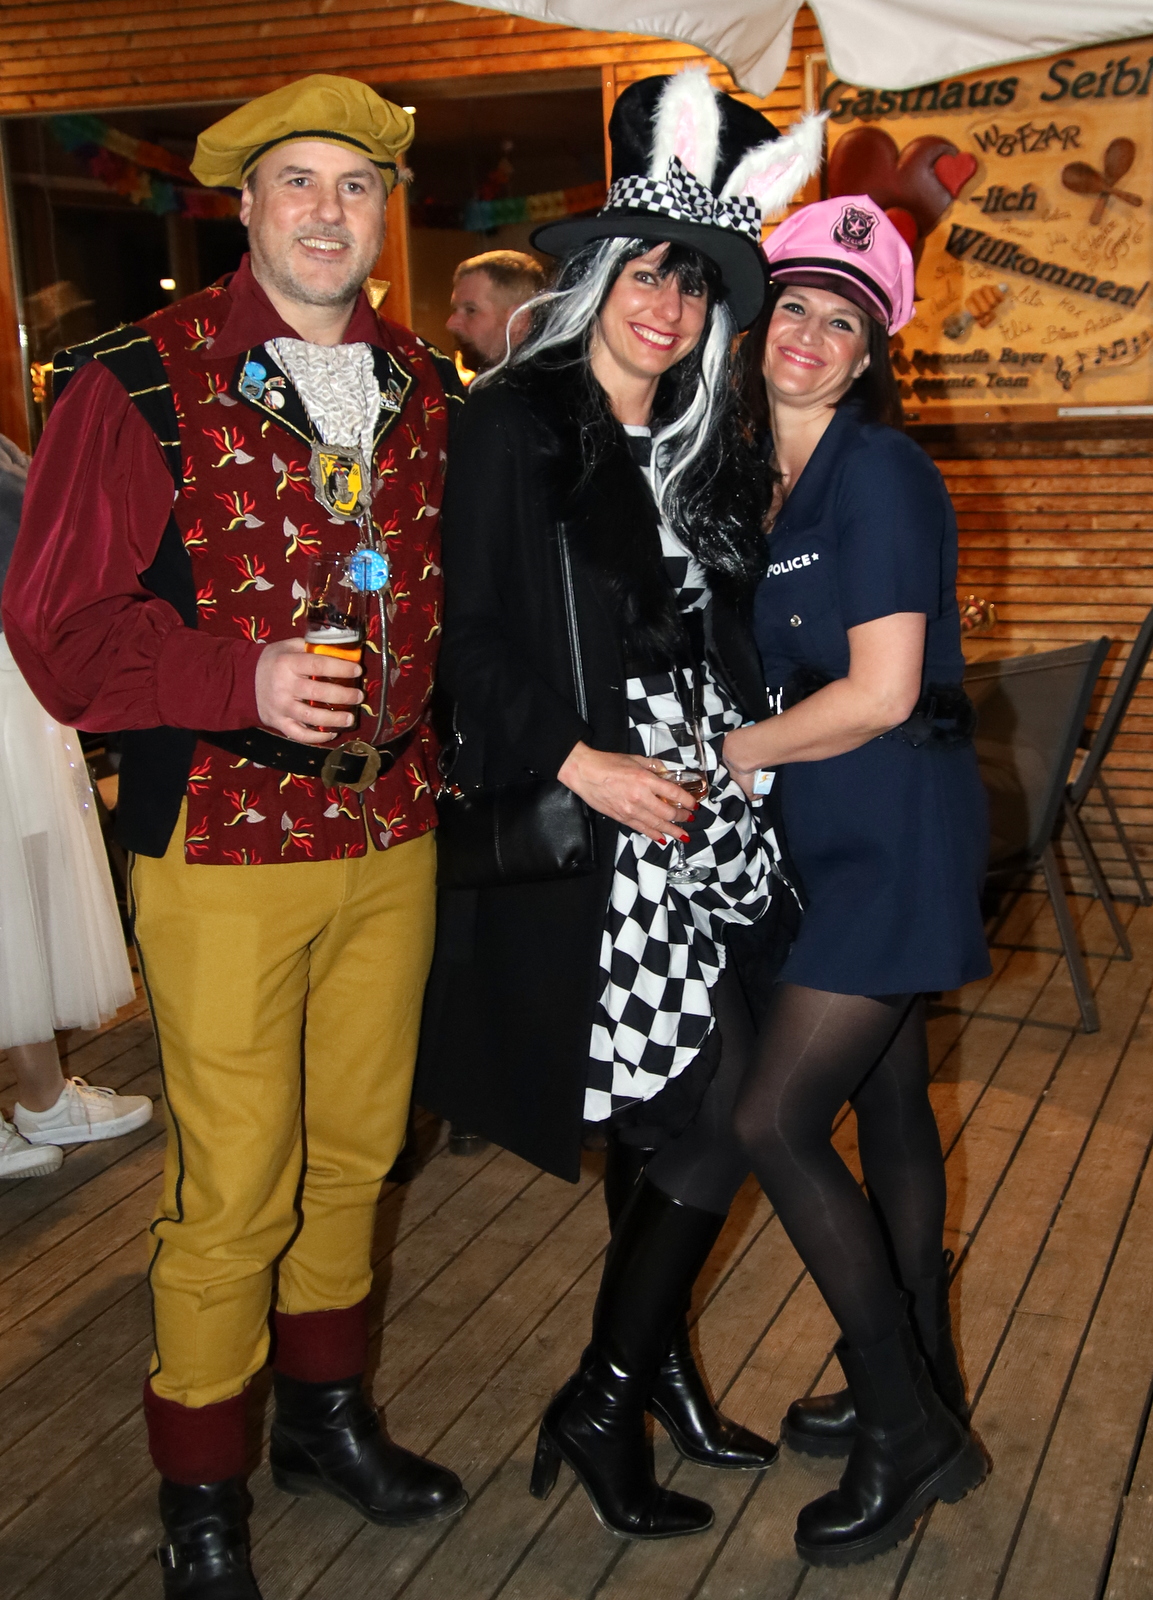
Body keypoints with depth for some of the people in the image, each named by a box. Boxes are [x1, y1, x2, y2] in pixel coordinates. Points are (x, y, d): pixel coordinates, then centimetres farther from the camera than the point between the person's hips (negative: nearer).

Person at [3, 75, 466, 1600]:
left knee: (357, 1154, 17)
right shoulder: (142, 381, -7)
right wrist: (242, 680, -23)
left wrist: (432, 737, 6)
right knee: (233, 1190, 4)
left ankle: (328, 1413, 40)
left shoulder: (427, 389, 9)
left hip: (395, 842, 5)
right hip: (224, 852, -5)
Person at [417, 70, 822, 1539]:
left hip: (700, 812, 6)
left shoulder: (708, 444, 13)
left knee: (668, 1116, 13)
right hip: (586, 822, -6)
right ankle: (600, 1405, 14)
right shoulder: (516, 422, -7)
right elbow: (469, 639, -11)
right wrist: (587, 769, -17)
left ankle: (655, 1368, 31)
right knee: (714, 1118, -6)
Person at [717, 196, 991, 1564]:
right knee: (886, 1104, 16)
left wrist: (727, 753, -11)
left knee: (774, 1119, -9)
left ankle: (909, 1430, 9)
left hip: (896, 833, -9)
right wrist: (740, 751, 3)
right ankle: (922, 1394, 32)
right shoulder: (769, 482, 11)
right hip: (842, 834, 9)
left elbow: (882, 692, -21)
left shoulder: (879, 473, -15)